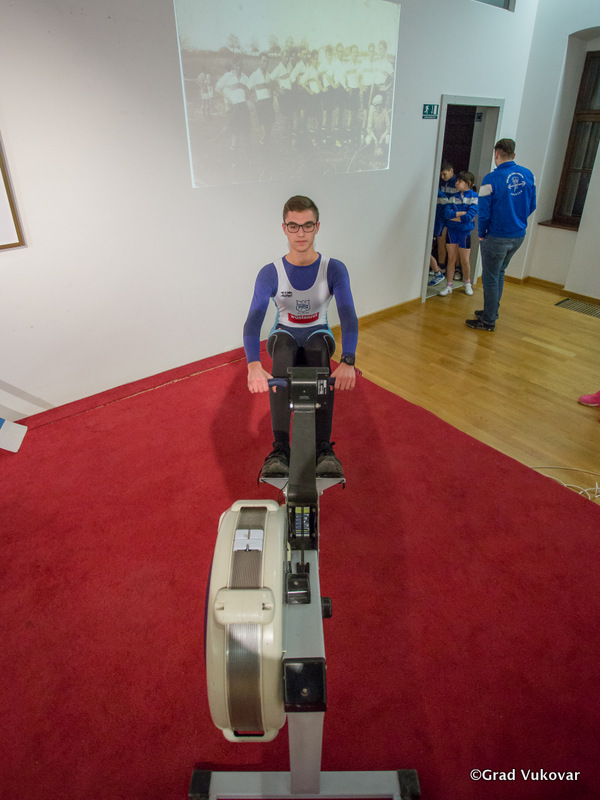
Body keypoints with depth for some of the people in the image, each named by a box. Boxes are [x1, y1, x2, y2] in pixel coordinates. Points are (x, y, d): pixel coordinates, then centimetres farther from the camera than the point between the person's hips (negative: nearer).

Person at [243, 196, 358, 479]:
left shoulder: (334, 269, -13)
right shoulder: (270, 273, -14)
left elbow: (348, 314, -27)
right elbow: (253, 319, -27)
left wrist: (347, 361, -47)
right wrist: (254, 364, -48)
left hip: (318, 334, 0)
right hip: (285, 334, 0)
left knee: (319, 345, -37)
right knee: (282, 345, -37)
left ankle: (324, 450, -39)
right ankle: (279, 450, -41)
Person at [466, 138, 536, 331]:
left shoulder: (491, 179, -16)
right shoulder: (528, 175, 2)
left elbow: (484, 211, -14)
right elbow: (531, 206, 9)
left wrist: (481, 234, 0)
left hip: (497, 237, -7)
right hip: (519, 236, 7)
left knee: (490, 278, 3)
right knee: (499, 273, 22)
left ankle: (488, 321, 11)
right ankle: (492, 311, 33)